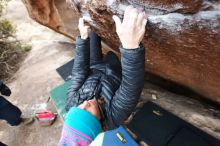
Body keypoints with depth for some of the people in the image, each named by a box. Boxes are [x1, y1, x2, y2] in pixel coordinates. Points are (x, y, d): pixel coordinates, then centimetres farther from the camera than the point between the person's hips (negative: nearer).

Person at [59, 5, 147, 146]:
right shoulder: (112, 116, -43)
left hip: (94, 70, 3)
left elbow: (79, 72, -27)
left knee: (92, 32, 12)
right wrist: (132, 45, -75)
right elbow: (132, 89, -57)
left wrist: (83, 37, -28)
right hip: (115, 74, -2)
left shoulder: (72, 104, -32)